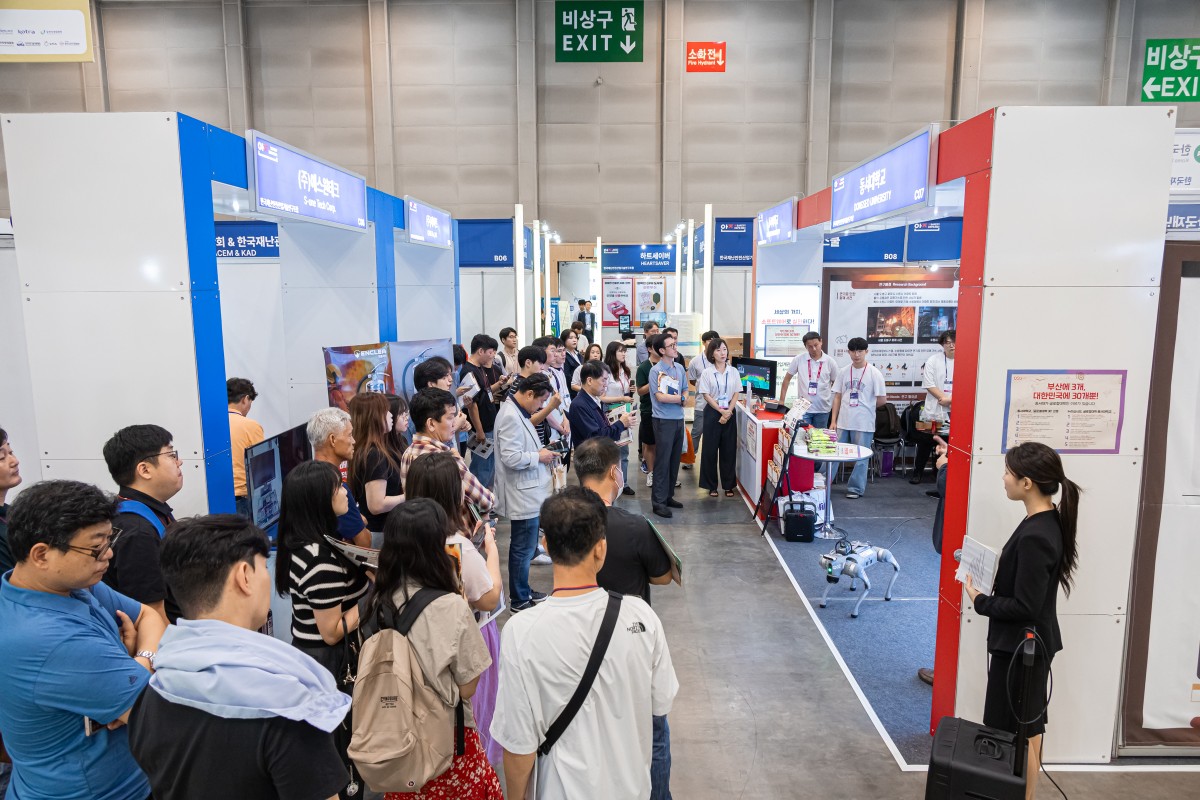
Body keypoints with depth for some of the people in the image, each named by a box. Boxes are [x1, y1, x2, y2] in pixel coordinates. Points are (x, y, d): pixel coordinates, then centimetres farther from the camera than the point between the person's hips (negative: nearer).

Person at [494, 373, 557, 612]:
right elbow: (511, 458, -26)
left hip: (529, 492, 10)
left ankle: (523, 591, 33)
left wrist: (540, 452, 6)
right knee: (523, 548, 2)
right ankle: (520, 600, 15)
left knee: (525, 546, 20)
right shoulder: (510, 417, -21)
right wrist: (539, 456, -14)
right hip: (523, 494, -10)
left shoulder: (518, 413, 10)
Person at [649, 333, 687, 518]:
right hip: (664, 420, -7)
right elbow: (660, 396, -19)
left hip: (678, 419, 7)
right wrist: (680, 398, -7)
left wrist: (683, 398, -7)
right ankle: (659, 501, 2)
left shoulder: (679, 368, 10)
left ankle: (669, 496, 24)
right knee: (662, 461, -4)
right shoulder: (656, 371, -11)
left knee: (675, 460, 12)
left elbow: (685, 390, 15)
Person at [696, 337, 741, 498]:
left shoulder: (733, 371, 4)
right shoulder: (707, 373, -3)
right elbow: (706, 395, -5)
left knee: (729, 449, 5)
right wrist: (721, 411, -12)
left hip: (729, 413, 2)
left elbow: (736, 393, 4)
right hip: (713, 412, -2)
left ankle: (729, 485, 14)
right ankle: (711, 486, 11)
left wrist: (728, 412, -9)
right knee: (710, 449, 1)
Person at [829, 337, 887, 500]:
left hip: (863, 424, -3)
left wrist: (864, 407, 5)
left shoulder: (874, 373, -6)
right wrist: (833, 421, 5)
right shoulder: (844, 372, 6)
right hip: (843, 423, 3)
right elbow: (837, 397, 9)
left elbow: (882, 399, -4)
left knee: (861, 458, 6)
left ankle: (856, 489, 17)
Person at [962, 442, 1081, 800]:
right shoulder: (1049, 520, 2)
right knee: (1028, 727, 22)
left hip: (1020, 647, -10)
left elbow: (1024, 607, -24)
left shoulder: (1035, 536, -27)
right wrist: (995, 571, 0)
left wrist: (980, 601, -12)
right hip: (1032, 643, 10)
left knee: (1017, 733, 6)